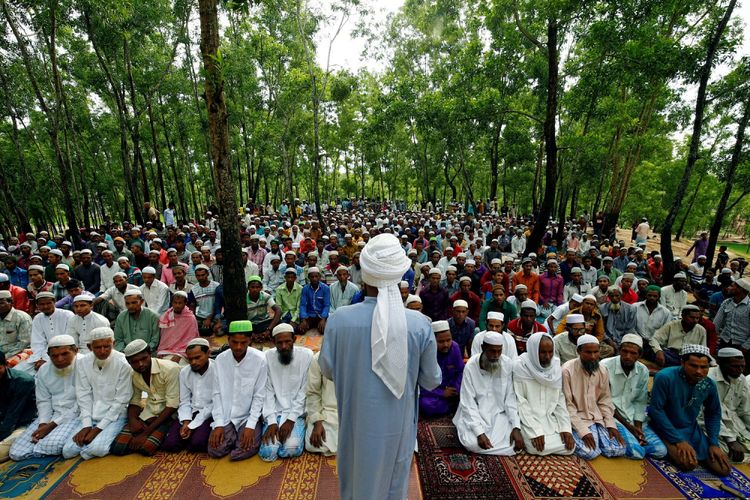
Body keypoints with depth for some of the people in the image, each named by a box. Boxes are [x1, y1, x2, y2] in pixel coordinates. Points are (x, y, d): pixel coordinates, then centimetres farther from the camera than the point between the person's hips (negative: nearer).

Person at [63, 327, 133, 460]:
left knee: (97, 449, -25)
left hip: (115, 417, -4)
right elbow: (84, 396, -1)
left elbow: (120, 401, -12)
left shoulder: (123, 364, -17)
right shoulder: (82, 363, -4)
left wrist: (99, 428, -14)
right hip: (91, 417, 5)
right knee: (68, 451, -10)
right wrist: (86, 425, -8)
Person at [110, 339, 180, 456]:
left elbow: (172, 405, -21)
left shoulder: (170, 369, -23)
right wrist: (132, 419, -14)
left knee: (146, 447, -24)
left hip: (169, 414, -5)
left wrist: (145, 433, -20)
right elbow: (134, 401, 9)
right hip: (149, 413, 6)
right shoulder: (133, 375, -1)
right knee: (117, 447, -12)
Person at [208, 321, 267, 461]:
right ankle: (232, 437, 16)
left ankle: (245, 435, 12)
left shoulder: (259, 360, -17)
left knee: (241, 452, -20)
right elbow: (217, 394, 0)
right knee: (215, 450, -14)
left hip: (249, 416, -3)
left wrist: (250, 426, -18)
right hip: (226, 416, 3)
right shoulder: (220, 360, -6)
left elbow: (259, 396, -11)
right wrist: (218, 424, -8)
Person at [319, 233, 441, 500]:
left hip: (357, 422, 0)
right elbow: (431, 380, -8)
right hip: (398, 425, 0)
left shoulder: (340, 318, -22)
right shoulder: (420, 324, -22)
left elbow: (327, 369, -7)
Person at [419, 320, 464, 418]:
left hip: (449, 388, 3)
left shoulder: (455, 347, -11)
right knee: (427, 405, -32)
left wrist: (456, 389, -14)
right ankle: (453, 406, -7)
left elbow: (460, 372, 2)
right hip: (430, 392, -3)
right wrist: (442, 393, -20)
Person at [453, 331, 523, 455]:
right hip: (476, 414, -2)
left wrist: (516, 427, -18)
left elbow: (511, 397, -7)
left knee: (514, 444, -21)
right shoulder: (470, 367, -17)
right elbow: (468, 403, -16)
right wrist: (479, 432, -25)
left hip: (500, 413, 3)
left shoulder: (508, 364, -10)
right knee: (472, 443, -26)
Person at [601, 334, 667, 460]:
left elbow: (640, 402, 4)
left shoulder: (643, 371, 1)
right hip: (613, 416, -6)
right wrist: (628, 425, -11)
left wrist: (638, 427, -9)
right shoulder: (605, 367, -17)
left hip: (634, 417, 6)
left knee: (660, 451, -9)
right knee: (636, 452, -23)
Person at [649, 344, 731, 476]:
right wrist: (679, 440, -19)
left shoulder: (709, 385, -7)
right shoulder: (665, 377, -25)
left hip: (691, 429, 6)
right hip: (665, 427, -6)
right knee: (689, 463, -26)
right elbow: (656, 410, -21)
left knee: (724, 469, -2)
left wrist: (714, 443, 3)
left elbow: (714, 413, 11)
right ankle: (672, 450, 5)